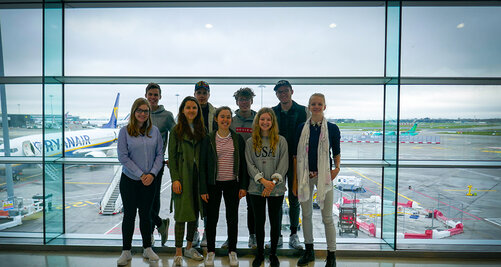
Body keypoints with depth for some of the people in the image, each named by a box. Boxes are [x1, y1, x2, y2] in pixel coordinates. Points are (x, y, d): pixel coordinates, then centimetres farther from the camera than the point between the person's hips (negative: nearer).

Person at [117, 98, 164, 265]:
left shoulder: (154, 131, 3)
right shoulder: (125, 131, -4)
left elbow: (160, 154, 3)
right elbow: (123, 157, -9)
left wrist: (152, 174, -10)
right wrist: (140, 174, -13)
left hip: (149, 181, 2)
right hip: (129, 180, -2)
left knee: (146, 214, 12)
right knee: (129, 215, 7)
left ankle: (147, 249, 25)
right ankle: (126, 252, 21)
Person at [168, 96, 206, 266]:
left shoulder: (202, 130, 10)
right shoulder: (177, 130, 0)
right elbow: (171, 156, -4)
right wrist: (175, 179, -12)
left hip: (198, 176, 4)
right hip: (183, 176, -4)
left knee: (194, 212, 12)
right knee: (182, 214, -2)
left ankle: (189, 248, 27)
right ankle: (178, 253, 8)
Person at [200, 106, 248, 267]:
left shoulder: (238, 139, 3)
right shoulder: (209, 139, -1)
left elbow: (243, 163, 5)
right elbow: (203, 164, -1)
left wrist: (243, 186, 0)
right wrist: (203, 189, -5)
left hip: (232, 184, 1)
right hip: (213, 183, -1)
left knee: (232, 218, 9)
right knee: (212, 218, 7)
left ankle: (232, 251, 27)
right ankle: (211, 251, 26)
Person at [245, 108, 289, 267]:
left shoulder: (281, 141, 1)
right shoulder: (250, 142, 5)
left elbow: (283, 164, -4)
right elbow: (250, 164, -1)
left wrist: (273, 182, -15)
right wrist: (263, 181, -14)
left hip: (276, 189, -1)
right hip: (256, 188, 1)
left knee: (275, 221, 8)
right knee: (259, 221, 10)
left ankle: (273, 254, 26)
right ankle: (260, 253, 27)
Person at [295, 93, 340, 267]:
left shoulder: (332, 128, -1)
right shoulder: (302, 128, 3)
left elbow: (336, 152, 9)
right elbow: (297, 155, 5)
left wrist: (337, 168, -10)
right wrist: (296, 180, 1)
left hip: (323, 175, -2)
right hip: (305, 175, 2)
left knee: (327, 217, 2)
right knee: (306, 214, 12)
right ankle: (309, 251, 29)